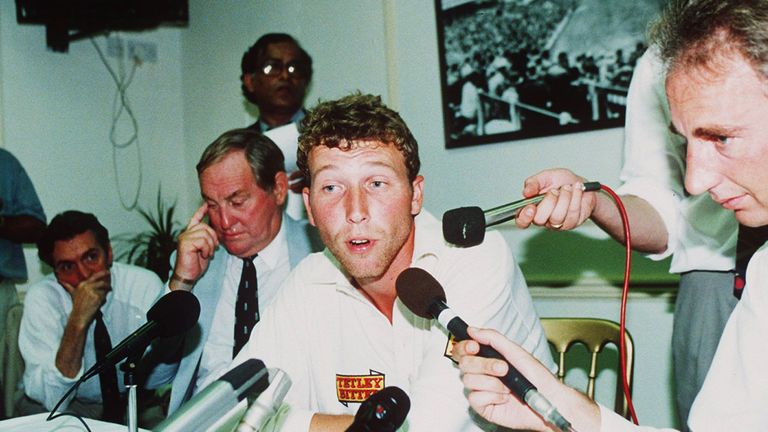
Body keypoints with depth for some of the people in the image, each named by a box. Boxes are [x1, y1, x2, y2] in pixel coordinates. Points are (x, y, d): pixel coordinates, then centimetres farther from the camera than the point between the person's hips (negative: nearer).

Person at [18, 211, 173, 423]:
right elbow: (52, 399, -23)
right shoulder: (42, 298, -16)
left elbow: (161, 376, -14)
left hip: (137, 401, 1)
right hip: (70, 406, -1)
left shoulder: (146, 284, -15)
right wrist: (78, 320, -32)